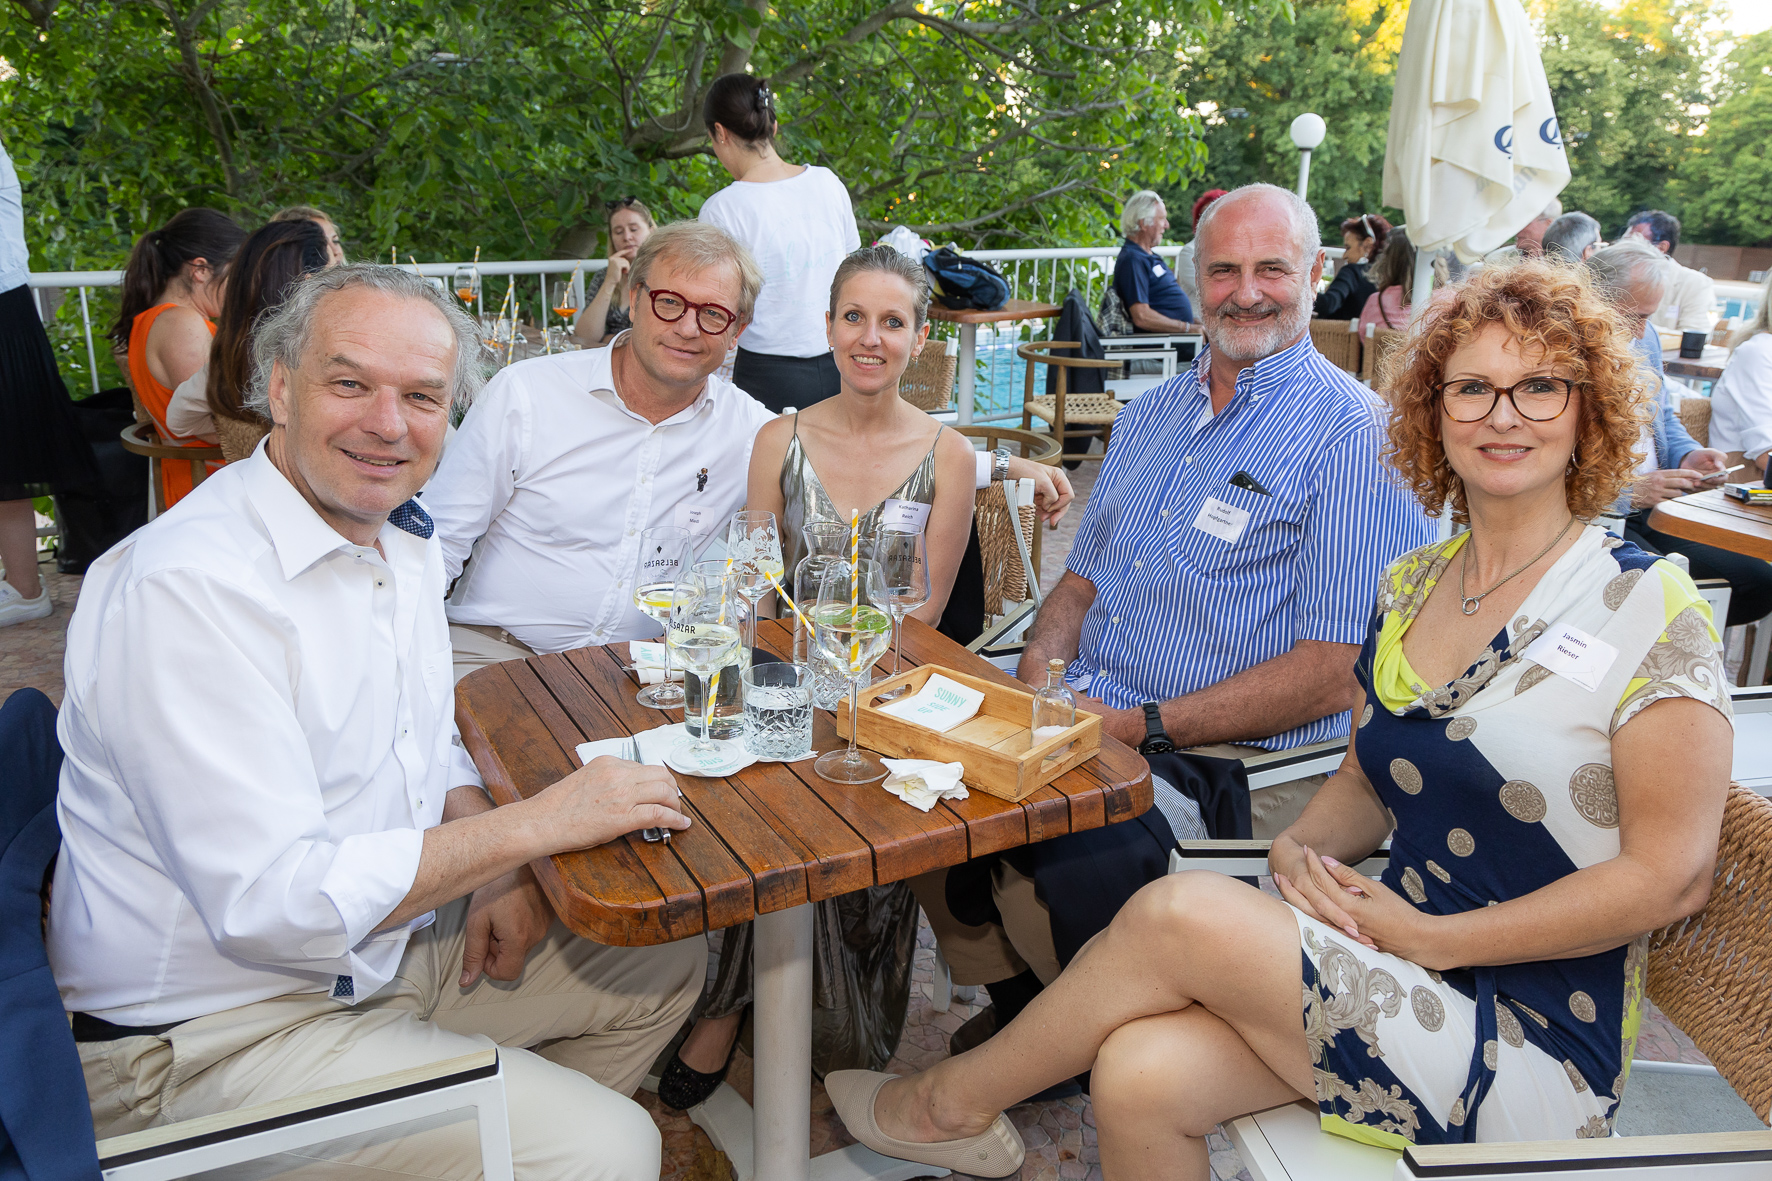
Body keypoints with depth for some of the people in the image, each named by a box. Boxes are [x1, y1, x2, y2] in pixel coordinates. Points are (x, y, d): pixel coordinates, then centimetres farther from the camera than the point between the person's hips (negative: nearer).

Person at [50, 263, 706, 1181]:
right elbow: (270, 900, -29)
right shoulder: (185, 588, -26)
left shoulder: (402, 542, 4)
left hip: (383, 950, 9)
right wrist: (533, 824, -25)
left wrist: (491, 862, -4)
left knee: (665, 965, 14)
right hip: (220, 1029, -8)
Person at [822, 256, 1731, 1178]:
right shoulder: (1409, 589, 8)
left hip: (1533, 1046, -4)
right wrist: (1304, 849, -6)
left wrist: (1425, 936, -14)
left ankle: (955, 1100, 0)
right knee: (1140, 1077, -24)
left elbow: (1670, 875, -12)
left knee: (1181, 913, -24)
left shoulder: (1647, 608, -9)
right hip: (1400, 972, 5)